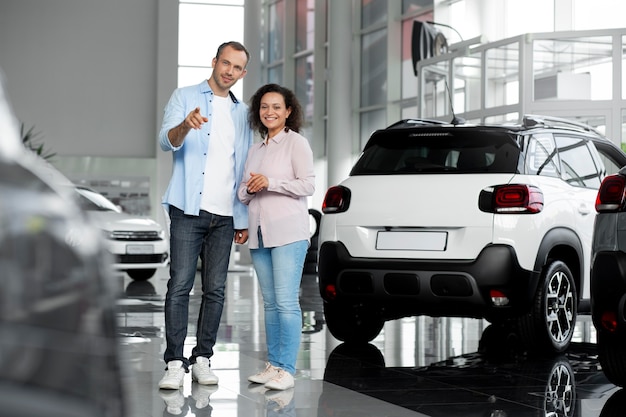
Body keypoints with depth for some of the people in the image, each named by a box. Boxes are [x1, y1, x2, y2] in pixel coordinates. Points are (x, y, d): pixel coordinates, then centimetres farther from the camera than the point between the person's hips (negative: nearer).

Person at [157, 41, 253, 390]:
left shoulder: (242, 113, 17)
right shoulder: (185, 98, 4)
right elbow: (166, 140, -13)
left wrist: (244, 220, 12)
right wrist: (185, 125, -36)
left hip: (224, 216, 4)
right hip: (188, 210, -4)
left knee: (216, 290, 3)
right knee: (180, 286, -9)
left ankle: (203, 358, 10)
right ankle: (175, 363, -7)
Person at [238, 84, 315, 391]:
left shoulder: (296, 143, 0)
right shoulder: (255, 150, 20)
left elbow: (307, 185, -7)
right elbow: (243, 194, 22)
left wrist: (270, 183, -14)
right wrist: (249, 189, -1)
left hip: (288, 233, -7)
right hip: (259, 234, 7)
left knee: (286, 302, -11)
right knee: (270, 303, 8)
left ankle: (286, 369, -9)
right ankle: (272, 364, 13)